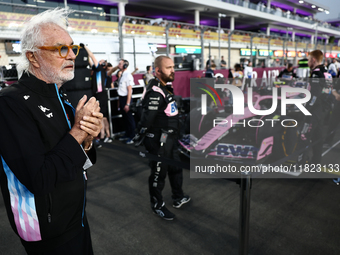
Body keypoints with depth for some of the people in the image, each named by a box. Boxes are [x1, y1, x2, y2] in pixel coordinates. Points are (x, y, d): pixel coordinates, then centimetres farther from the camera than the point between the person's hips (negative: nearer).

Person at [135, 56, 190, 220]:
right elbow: (146, 120, -26)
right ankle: (157, 205, 26)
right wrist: (139, 141, -24)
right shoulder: (155, 92, -24)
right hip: (158, 140, -10)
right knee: (159, 173, 5)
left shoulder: (166, 88, 10)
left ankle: (178, 198, 41)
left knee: (176, 168, 22)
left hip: (170, 138, 10)